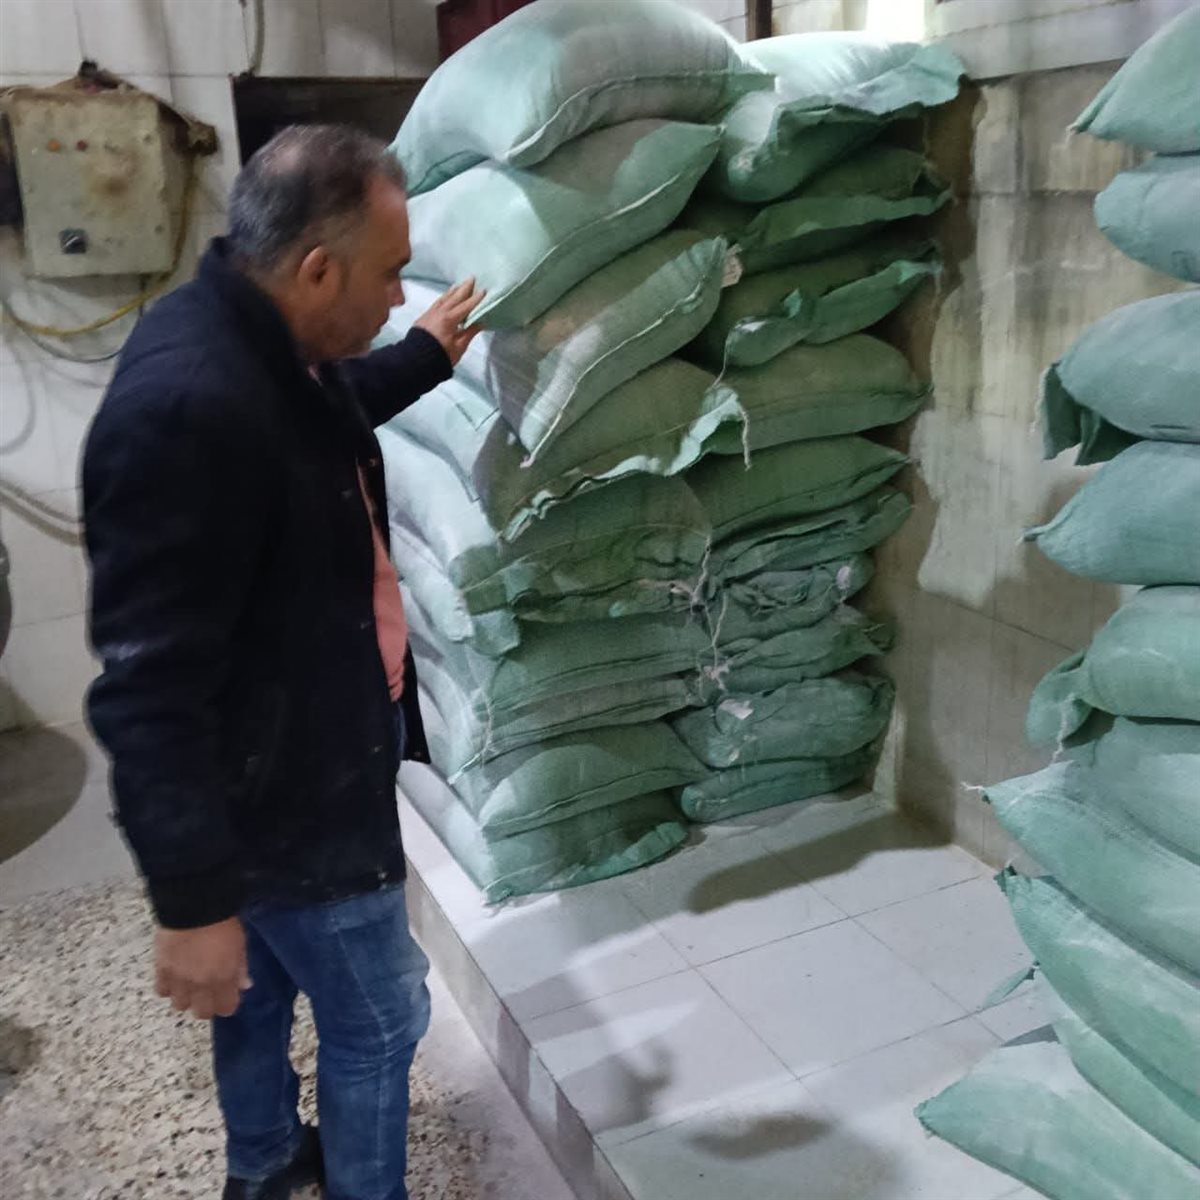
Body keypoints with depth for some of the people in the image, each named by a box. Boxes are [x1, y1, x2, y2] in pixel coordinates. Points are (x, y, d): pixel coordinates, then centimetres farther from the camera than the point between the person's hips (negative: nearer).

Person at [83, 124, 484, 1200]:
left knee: (265, 983, 28)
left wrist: (426, 357, 31)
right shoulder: (187, 407, -33)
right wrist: (192, 901, -24)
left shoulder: (259, 341, -1)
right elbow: (150, 687, -30)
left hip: (291, 763, 10)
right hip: (285, 804, -10)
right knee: (377, 1020, 11)